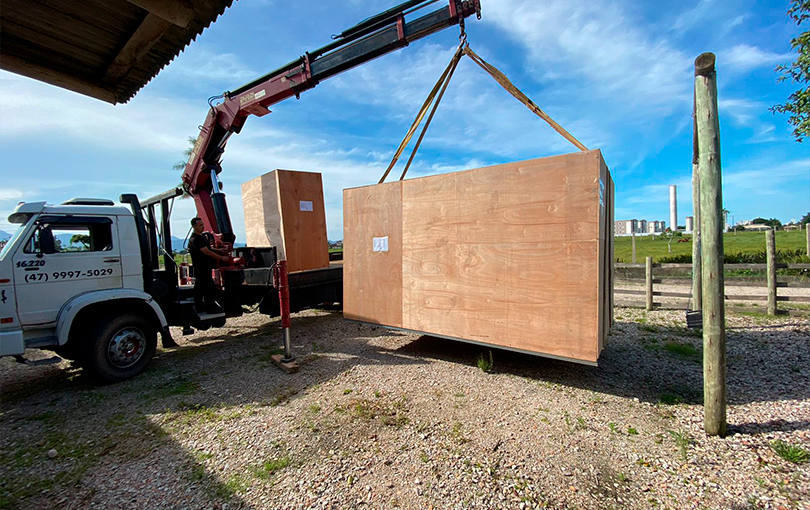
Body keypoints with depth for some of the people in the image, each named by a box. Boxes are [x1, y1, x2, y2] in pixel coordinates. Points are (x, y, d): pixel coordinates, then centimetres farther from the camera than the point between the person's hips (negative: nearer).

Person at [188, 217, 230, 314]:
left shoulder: (203, 236, 15)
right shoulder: (195, 239, -18)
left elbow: (208, 248, 26)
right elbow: (207, 252, -22)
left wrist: (219, 250, 12)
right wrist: (221, 258, -18)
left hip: (205, 266, 10)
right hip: (201, 267, -10)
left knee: (199, 287, 16)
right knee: (208, 287, -7)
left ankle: (199, 306, 24)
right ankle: (210, 307, -1)